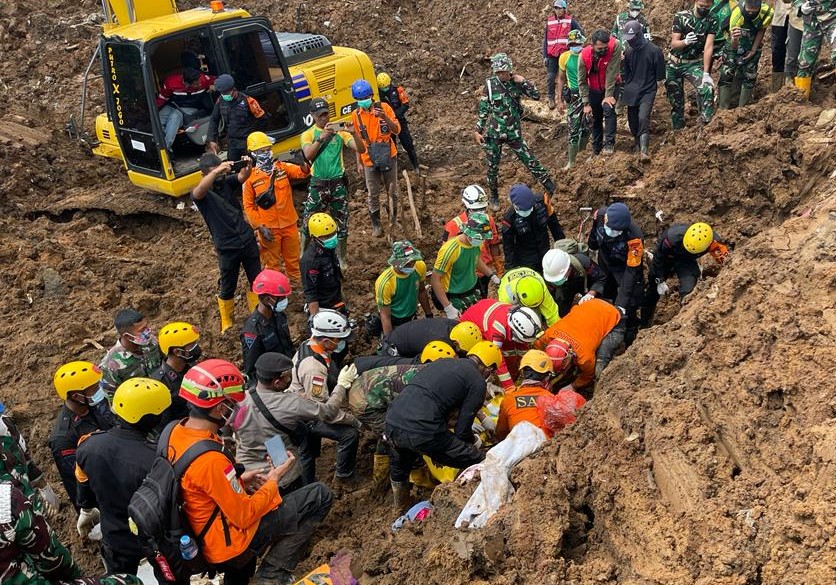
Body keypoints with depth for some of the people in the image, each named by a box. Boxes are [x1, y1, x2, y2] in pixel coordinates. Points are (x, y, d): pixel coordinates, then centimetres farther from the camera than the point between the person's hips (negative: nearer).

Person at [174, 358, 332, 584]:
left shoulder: (177, 432, -5)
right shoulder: (211, 460, -32)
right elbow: (245, 516, -22)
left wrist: (240, 480, 4)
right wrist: (273, 480, -9)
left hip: (204, 538, 8)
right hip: (230, 544, -8)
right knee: (320, 495, -7)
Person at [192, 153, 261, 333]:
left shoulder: (227, 182, -3)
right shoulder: (200, 193, -13)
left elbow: (242, 177, -22)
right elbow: (198, 191, -38)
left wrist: (248, 167, -47)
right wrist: (216, 172, -53)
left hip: (248, 240, 4)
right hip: (227, 248, -4)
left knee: (256, 281, 16)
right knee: (227, 288, 11)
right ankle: (227, 324, 30)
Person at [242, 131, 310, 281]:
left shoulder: (283, 167, -2)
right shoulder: (250, 177, -10)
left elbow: (301, 172, -19)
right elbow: (248, 206, -6)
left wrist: (303, 163, -42)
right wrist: (259, 227, -13)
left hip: (289, 224, 3)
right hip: (268, 228, -3)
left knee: (293, 257, 20)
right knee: (272, 262, 11)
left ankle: (297, 279, 40)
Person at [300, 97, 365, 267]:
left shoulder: (339, 131, 2)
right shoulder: (308, 134, 0)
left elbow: (361, 149, -7)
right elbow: (308, 154, -20)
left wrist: (354, 133, -24)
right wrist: (322, 137, -30)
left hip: (338, 183, 1)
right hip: (318, 184, -1)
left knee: (341, 223, 9)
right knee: (308, 222, 0)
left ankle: (341, 258, 25)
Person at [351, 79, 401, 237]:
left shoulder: (384, 107, -8)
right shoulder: (356, 115, -3)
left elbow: (397, 130, -12)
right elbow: (358, 140, 5)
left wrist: (385, 117, -29)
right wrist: (359, 163, 5)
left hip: (389, 157, 0)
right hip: (369, 161, 0)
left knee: (392, 191, 13)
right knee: (373, 195, 7)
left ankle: (393, 219, 33)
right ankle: (376, 225, 20)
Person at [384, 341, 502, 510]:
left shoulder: (441, 362, 24)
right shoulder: (478, 383, 3)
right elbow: (462, 430, 1)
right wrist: (473, 441, 24)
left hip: (391, 423, 8)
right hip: (422, 433, -8)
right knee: (478, 463, 7)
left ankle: (401, 505, 57)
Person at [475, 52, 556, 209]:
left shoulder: (516, 82, -4)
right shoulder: (490, 85, -8)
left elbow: (536, 95, -6)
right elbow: (483, 110, -3)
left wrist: (523, 81, -16)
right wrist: (478, 131, -4)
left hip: (514, 132, 1)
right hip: (494, 133, -1)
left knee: (530, 161, 3)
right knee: (492, 167, 10)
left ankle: (551, 189, 13)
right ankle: (494, 196, 30)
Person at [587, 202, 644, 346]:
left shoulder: (634, 237, -40)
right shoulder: (600, 215, -26)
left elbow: (631, 270, -32)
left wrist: (622, 302, -34)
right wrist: (592, 246, 19)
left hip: (626, 267, -5)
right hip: (605, 265, 5)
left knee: (628, 308, -7)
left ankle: (630, 344, 11)